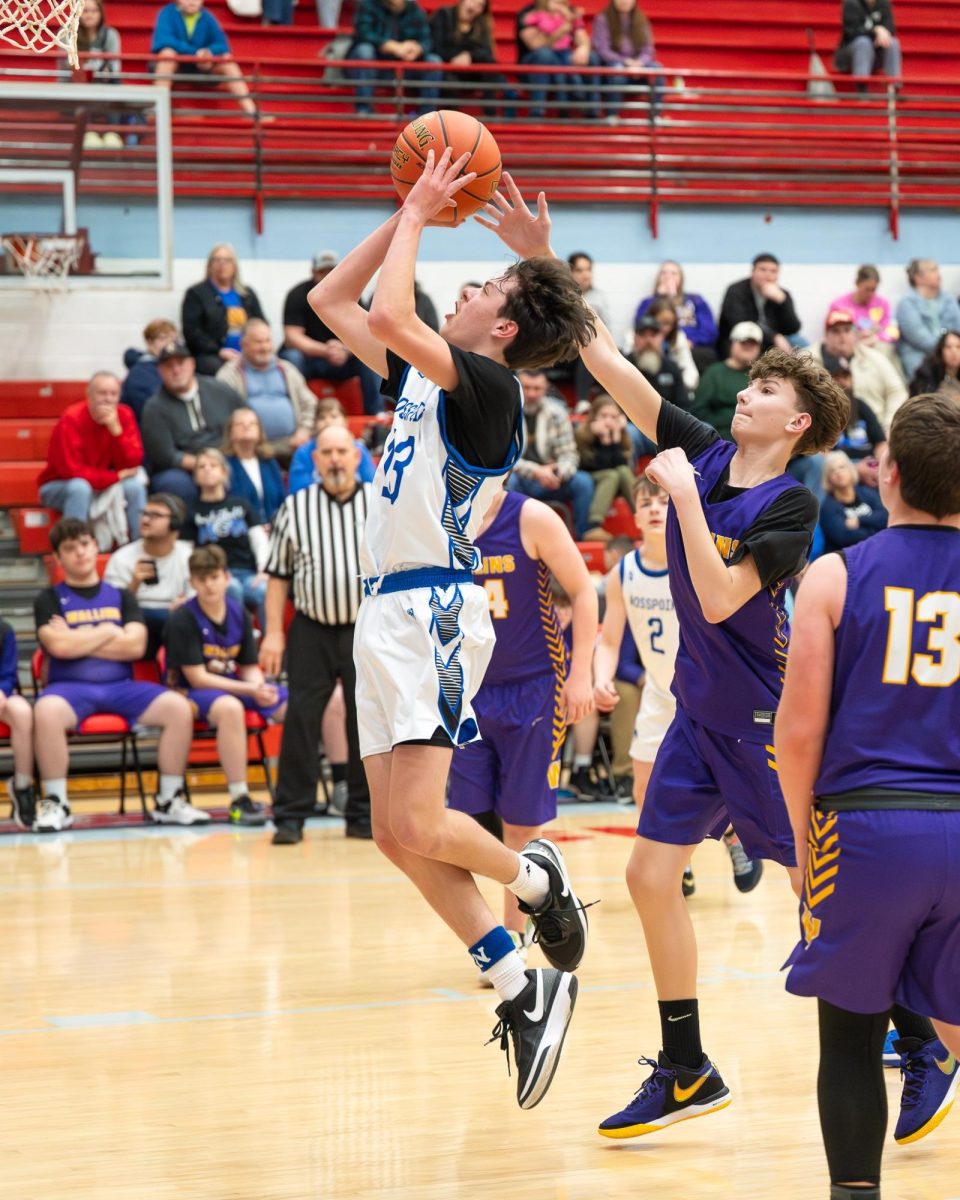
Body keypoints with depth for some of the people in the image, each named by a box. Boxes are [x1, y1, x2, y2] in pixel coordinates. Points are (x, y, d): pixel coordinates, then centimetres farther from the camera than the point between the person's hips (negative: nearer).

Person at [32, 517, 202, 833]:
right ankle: (54, 804, -27)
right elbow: (59, 646, -10)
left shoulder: (121, 596, 17)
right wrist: (109, 632, 0)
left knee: (178, 708, -22)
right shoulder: (49, 600, 9)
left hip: (120, 685, 3)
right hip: (71, 686, -3)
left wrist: (78, 639, -2)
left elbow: (135, 645, 0)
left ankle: (169, 801, -11)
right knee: (46, 711, -39)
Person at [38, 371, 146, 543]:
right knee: (80, 487, -36)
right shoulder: (71, 420, -22)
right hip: (59, 486, -4)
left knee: (134, 485, -21)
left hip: (102, 485, 4)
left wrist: (116, 429, -28)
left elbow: (132, 464, -14)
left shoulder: (124, 416, -9)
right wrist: (117, 476, -22)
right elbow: (72, 470, -25)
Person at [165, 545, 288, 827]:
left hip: (234, 687, 6)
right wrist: (251, 691, -21)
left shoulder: (239, 614, 4)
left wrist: (259, 688, -17)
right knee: (229, 707, -39)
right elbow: (197, 678, -16)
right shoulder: (183, 619, -13)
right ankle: (239, 802, -36)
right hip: (191, 693, -6)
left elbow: (249, 668, 8)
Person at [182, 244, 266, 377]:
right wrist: (219, 351, -12)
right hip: (210, 355, -3)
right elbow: (191, 331, 1)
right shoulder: (196, 294, 11)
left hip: (247, 355, 3)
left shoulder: (248, 294, 25)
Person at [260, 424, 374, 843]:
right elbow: (278, 575, 7)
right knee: (300, 720, -4)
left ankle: (363, 814, 13)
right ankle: (290, 816, -1)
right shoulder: (295, 507, 4)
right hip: (311, 630, 0)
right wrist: (273, 633, 0)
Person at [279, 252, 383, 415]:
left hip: (341, 360, 3)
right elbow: (292, 338, -19)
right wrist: (325, 351, -34)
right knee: (292, 357, -35)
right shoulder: (298, 295, -10)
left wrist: (345, 350, -31)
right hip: (307, 355, -3)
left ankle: (376, 414, -19)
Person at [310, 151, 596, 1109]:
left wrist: (419, 217, -12)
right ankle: (523, 993, 10)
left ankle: (537, 879, 12)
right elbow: (331, 301, 22)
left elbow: (389, 318, -25)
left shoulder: (489, 389, -10)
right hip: (389, 608, 9)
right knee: (397, 837, 5)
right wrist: (409, 211, 15)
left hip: (435, 609, -9)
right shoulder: (426, 377, 16)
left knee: (420, 827, -17)